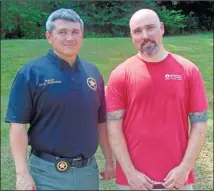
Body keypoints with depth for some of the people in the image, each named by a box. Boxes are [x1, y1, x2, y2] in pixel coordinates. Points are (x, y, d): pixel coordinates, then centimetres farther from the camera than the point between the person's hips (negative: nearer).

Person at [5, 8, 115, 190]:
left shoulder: (93, 72, 5)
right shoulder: (31, 73, -9)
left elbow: (101, 122, 10)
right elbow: (19, 125, -11)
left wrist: (109, 161, 11)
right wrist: (22, 173, -15)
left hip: (88, 170, 4)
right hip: (47, 172, -4)